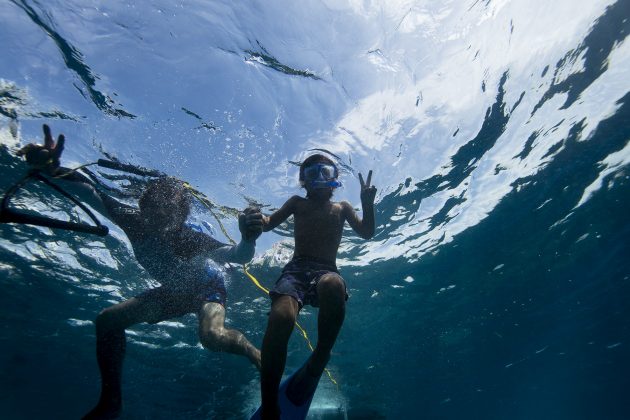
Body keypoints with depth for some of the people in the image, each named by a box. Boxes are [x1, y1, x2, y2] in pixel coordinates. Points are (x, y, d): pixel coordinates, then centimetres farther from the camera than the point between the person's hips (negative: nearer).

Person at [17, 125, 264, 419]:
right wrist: (51, 169, -39)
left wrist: (248, 240, -73)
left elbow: (239, 256, -50)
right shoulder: (136, 223, -25)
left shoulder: (191, 239, -38)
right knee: (108, 320, -2)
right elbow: (93, 193, -22)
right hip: (173, 291, 6)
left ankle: (249, 349, -2)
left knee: (211, 336, -36)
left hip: (207, 288, -5)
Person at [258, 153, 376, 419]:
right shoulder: (297, 203, 23)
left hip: (327, 271, 0)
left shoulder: (342, 208, 24)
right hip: (296, 269, 0)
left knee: (333, 286, -40)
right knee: (281, 317, -33)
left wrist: (367, 204, -3)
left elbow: (366, 233, 14)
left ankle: (319, 359, -17)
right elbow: (269, 223, 14)